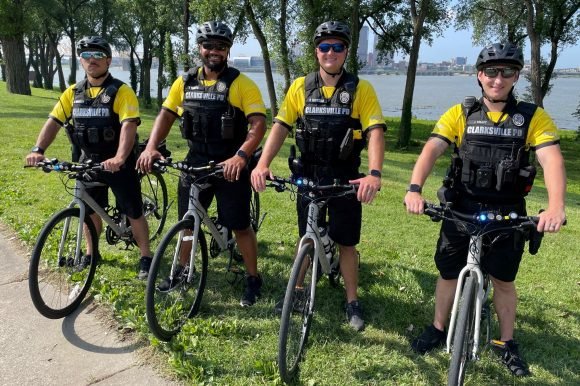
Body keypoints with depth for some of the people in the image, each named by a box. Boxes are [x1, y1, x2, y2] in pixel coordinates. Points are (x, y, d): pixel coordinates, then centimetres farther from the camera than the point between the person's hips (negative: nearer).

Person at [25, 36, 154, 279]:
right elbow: (53, 122, -1)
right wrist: (38, 150, -18)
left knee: (133, 212, 2)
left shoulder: (121, 91, -13)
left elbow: (129, 125, -26)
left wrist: (119, 158, -41)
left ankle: (145, 257, 16)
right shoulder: (73, 92, 4)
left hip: (117, 163, -5)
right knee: (91, 210, 17)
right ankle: (91, 252, 36)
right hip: (88, 162, 5)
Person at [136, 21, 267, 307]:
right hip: (195, 163, 5)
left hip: (230, 166, -4)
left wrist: (241, 156, -33)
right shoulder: (185, 82, 5)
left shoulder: (241, 84, -10)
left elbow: (259, 124, -18)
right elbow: (166, 115, 9)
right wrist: (151, 147, -8)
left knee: (240, 226, 2)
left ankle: (253, 279, 20)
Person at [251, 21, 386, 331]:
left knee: (346, 243, 7)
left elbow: (375, 132, -17)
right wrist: (262, 164, -20)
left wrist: (374, 174, -33)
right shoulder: (301, 86, 0)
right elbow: (280, 126, -5)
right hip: (308, 175, 2)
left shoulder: (361, 89, -7)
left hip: (345, 178, -2)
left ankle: (352, 302, 24)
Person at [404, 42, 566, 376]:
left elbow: (552, 160, -17)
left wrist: (556, 207, -34)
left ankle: (507, 342, 32)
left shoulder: (533, 117, -4)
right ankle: (439, 329, 32)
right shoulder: (460, 113, -3)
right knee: (449, 273, 11)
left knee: (504, 280, 12)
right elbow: (431, 151, -14)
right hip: (461, 209, 0)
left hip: (507, 214, 0)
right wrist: (415, 189, -32)